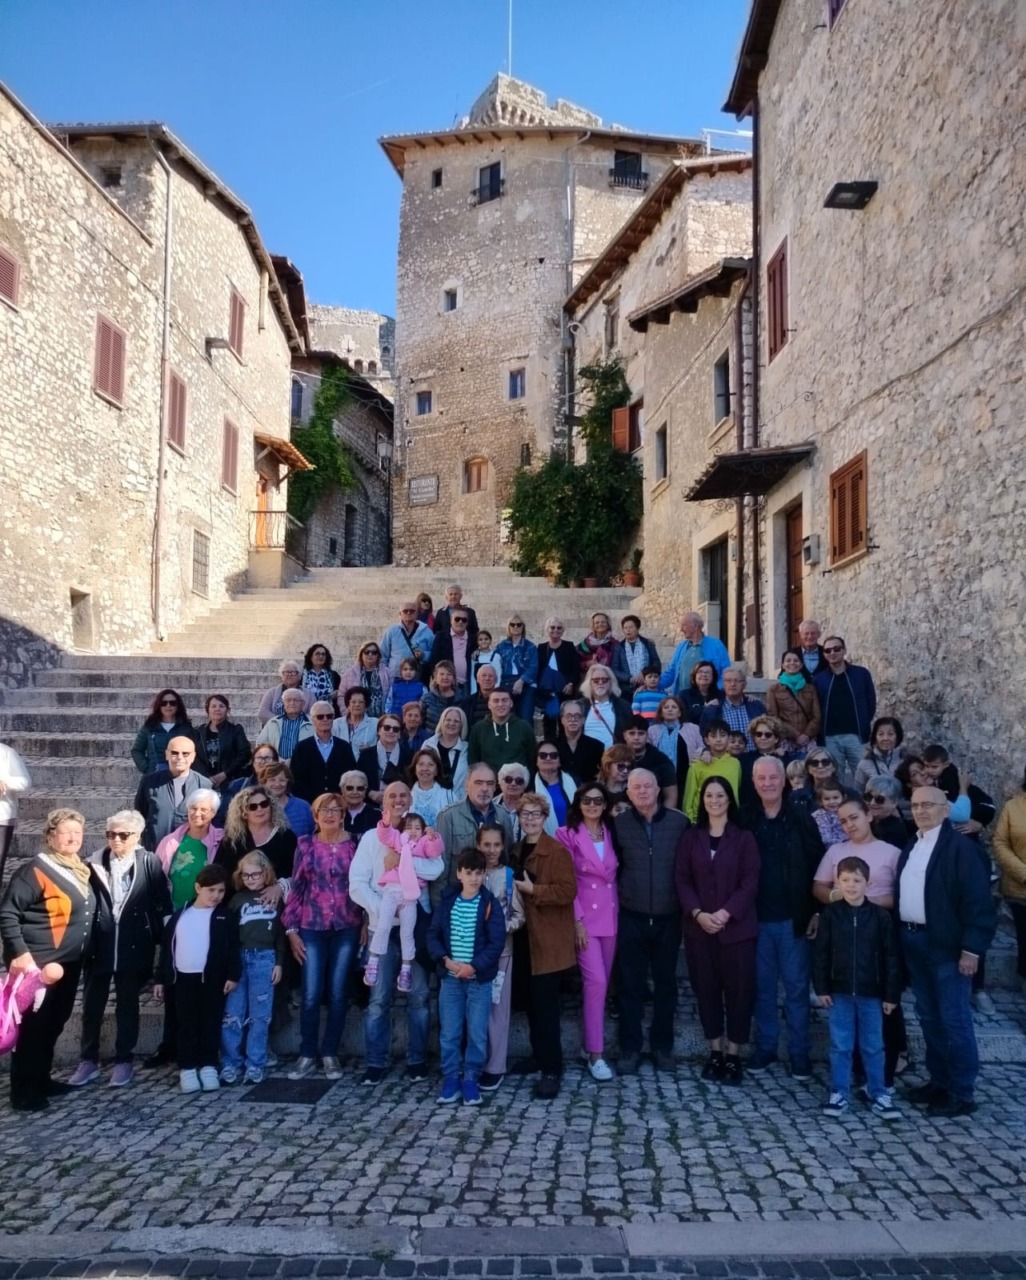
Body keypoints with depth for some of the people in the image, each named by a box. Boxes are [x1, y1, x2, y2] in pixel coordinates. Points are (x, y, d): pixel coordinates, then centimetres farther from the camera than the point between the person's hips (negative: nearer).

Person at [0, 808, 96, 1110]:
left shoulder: (79, 871, 10)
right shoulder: (35, 869, -15)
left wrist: (83, 952, 11)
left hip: (69, 964, 8)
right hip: (37, 964, -8)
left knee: (54, 1024, 16)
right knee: (32, 1026, -1)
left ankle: (41, 1080, 30)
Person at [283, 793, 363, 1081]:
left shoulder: (355, 844, 0)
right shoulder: (305, 845, 4)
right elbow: (296, 888, 5)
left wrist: (367, 924, -2)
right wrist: (291, 929, 2)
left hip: (347, 928, 0)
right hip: (312, 928, 1)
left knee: (338, 994, 4)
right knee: (310, 995, -2)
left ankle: (330, 1054, 18)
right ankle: (307, 1055, 14)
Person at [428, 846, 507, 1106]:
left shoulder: (490, 904, -5)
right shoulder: (447, 901, 2)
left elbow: (497, 942, -8)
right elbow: (433, 935, 3)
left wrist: (473, 966, -15)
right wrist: (445, 960, -13)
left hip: (480, 978, -2)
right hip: (450, 977, 2)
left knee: (477, 1033, 3)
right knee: (449, 1032, 6)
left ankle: (471, 1079, 16)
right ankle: (450, 1077, 19)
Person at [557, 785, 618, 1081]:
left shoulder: (610, 833, 9)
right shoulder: (567, 834, -6)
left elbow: (615, 876, 13)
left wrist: (619, 912, 6)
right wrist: (577, 919, -13)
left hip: (610, 916, 5)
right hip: (583, 917, -5)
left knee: (602, 983, 10)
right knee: (596, 982, -12)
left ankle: (591, 1041, 23)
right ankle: (595, 1053, -5)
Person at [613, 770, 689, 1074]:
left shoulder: (679, 821, -4)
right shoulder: (619, 824, -2)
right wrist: (619, 898, 3)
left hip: (668, 917, 0)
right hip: (632, 917, 0)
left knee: (665, 982, 12)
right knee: (631, 984, 6)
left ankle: (662, 1046, 26)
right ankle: (629, 1048, 17)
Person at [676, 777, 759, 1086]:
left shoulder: (744, 838, -1)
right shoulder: (691, 837, 6)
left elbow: (750, 882, -6)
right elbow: (682, 879, 3)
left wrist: (725, 914, -15)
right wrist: (698, 913, -11)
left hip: (736, 927, -2)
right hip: (699, 927, 2)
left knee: (738, 988, 1)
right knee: (706, 988, 7)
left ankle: (733, 1054, 12)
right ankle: (715, 1051, 19)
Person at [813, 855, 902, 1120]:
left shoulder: (881, 916, -6)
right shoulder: (829, 914, -5)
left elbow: (891, 958, -2)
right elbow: (820, 953, -1)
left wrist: (892, 994, -2)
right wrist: (821, 988, -3)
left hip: (871, 993, 0)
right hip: (839, 991, 0)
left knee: (873, 1046, 11)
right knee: (840, 1045, 9)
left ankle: (878, 1093, 24)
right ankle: (839, 1093, 20)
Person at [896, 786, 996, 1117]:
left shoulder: (961, 846, -11)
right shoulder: (910, 848, 13)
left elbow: (978, 900, -14)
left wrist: (972, 949, -17)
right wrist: (902, 936, 8)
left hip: (947, 946, -7)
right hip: (913, 942, 7)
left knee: (954, 1019, 0)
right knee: (928, 1016, 15)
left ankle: (961, 1093, 10)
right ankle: (939, 1080, 27)